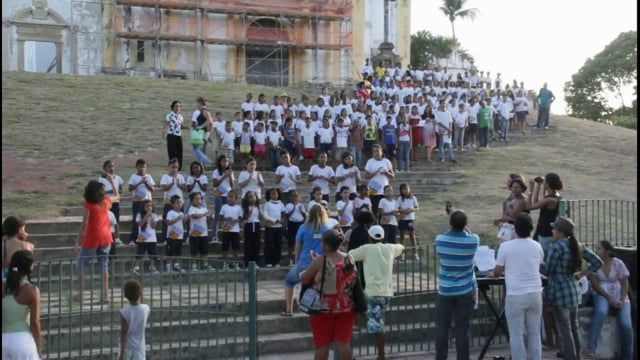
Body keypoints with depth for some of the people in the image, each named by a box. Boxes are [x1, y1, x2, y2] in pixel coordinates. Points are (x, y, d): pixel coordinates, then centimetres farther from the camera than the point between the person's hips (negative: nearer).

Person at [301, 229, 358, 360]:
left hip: (324, 308, -4)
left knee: (322, 344, 5)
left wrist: (313, 264, 7)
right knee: (343, 343, 5)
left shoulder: (320, 261, -14)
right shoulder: (350, 259, 1)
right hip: (346, 308, 4)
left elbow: (304, 280, -9)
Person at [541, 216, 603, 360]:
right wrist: (581, 274, 11)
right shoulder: (577, 245, 7)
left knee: (565, 329, -2)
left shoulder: (556, 247, -15)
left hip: (560, 292, -8)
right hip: (573, 290, 8)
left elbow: (547, 270, -10)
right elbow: (597, 263, 9)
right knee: (574, 326, 18)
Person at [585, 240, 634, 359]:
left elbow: (625, 284, -1)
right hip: (602, 295, -1)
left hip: (620, 297, 1)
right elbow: (595, 285, -6)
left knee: (626, 325, -22)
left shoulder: (618, 263, -2)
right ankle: (591, 347, -39)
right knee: (600, 312, -37)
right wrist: (609, 297, -17)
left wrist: (622, 300, -15)